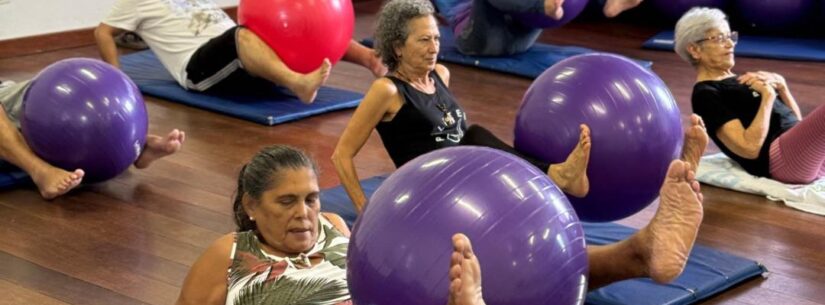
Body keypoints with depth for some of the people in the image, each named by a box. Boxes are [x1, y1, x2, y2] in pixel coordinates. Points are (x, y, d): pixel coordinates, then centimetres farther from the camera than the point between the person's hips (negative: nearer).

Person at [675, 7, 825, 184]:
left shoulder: (739, 80, 25)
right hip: (781, 157, -9)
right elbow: (750, 147, -16)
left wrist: (780, 85, 6)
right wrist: (768, 95, -9)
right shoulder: (706, 94, -3)